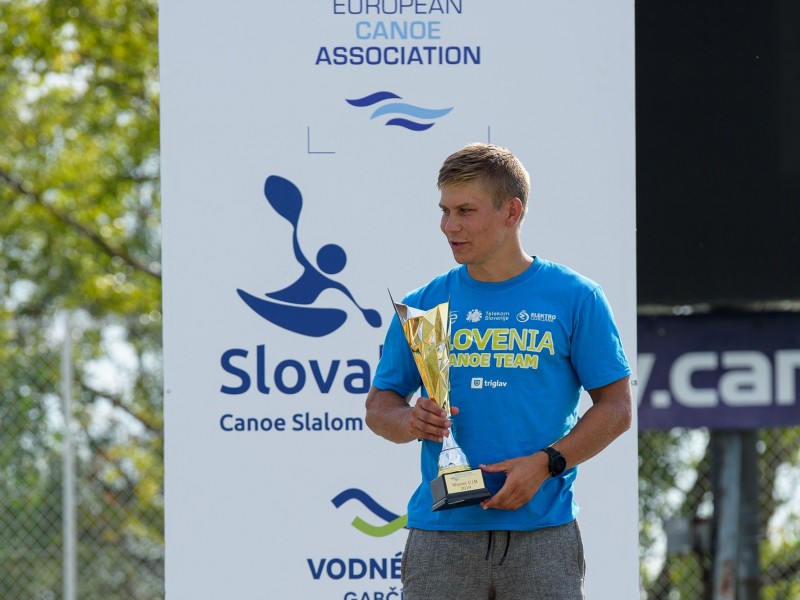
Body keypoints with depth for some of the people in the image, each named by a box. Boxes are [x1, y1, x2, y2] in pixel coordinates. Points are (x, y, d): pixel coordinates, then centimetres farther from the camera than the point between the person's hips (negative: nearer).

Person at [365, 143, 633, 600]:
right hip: (441, 532, 2)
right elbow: (379, 405, 14)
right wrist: (410, 421, -9)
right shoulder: (424, 305, 10)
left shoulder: (574, 297, 2)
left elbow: (617, 407, 2)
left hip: (543, 532, -2)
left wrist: (545, 463, -12)